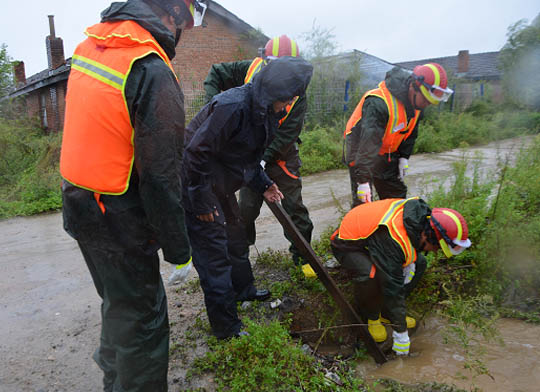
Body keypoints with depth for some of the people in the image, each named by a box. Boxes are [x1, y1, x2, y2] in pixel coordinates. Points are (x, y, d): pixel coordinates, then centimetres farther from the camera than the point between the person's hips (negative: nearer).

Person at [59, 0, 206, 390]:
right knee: (142, 320, 8)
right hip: (119, 225, -9)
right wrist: (178, 246, -11)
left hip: (80, 208, 9)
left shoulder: (90, 44, 5)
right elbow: (161, 176, -22)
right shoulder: (154, 73, -23)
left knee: (120, 303, 28)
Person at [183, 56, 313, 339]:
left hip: (220, 184, 10)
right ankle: (227, 328, 11)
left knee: (236, 236, 23)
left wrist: (263, 184, 5)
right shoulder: (233, 106, -27)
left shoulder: (265, 111, 4)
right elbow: (197, 152, -27)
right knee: (213, 252, -3)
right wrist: (201, 201, -22)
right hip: (197, 185, -10)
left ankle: (243, 290, 47)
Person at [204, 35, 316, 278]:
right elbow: (216, 73, 2)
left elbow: (286, 135, -21)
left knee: (294, 207, 3)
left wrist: (264, 158, -30)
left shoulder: (297, 97, -17)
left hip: (280, 156, -1)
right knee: (247, 207, 7)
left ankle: (303, 255, 19)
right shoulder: (250, 70, -11)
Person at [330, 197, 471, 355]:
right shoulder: (393, 241, -40)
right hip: (348, 245, -9)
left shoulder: (422, 213, -16)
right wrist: (401, 334, -25)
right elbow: (392, 288, -34)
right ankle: (370, 317, -5)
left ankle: (386, 313, 7)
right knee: (370, 275, -37)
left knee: (419, 262, 0)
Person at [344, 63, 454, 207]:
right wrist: (363, 180, -42)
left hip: (388, 154, 8)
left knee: (397, 194, 13)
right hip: (360, 151, -8)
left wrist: (404, 156, 1)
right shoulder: (378, 103, -34)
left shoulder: (416, 102, -6)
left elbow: (411, 132, 11)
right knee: (363, 201, -12)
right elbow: (368, 142, -39)